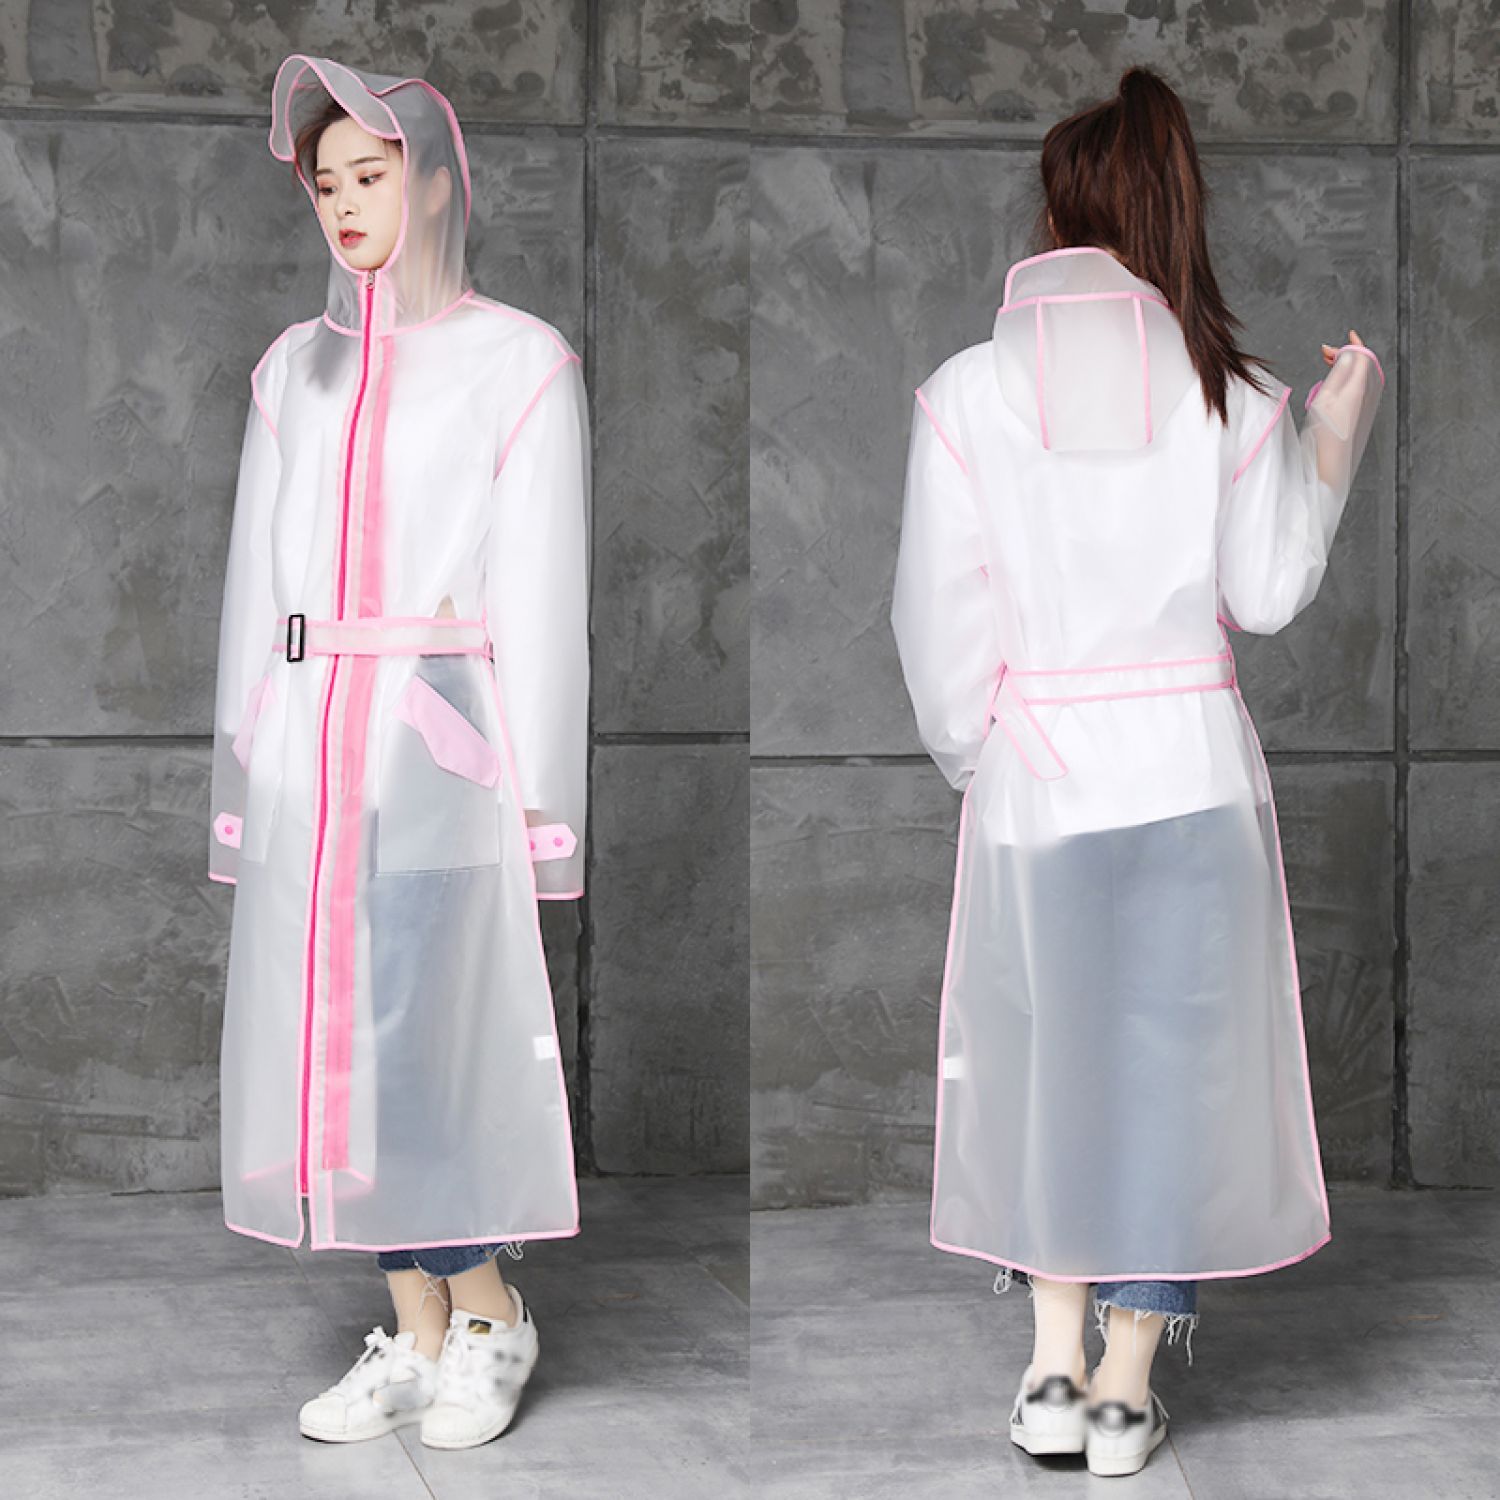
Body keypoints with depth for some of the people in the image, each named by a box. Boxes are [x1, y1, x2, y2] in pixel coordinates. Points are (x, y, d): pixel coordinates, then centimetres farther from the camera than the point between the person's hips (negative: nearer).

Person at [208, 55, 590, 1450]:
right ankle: (414, 1335, 14)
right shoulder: (295, 368, 14)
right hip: (305, 743, 5)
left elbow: (541, 596, -3)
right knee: (338, 1041, 4)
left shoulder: (519, 363, 0)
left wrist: (538, 807, -7)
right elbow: (257, 578, 15)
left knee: (431, 1040, -6)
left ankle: (486, 1318, 12)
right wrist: (242, 774, 10)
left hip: (441, 740, -5)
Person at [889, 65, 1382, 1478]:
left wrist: (968, 751, 8)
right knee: (1171, 1049, 8)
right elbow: (1267, 594, 1)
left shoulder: (966, 391, -8)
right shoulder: (1226, 390, -4)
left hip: (1035, 771, 0)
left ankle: (1053, 1365, 18)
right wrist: (1335, 434, 11)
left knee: (1043, 1049, 14)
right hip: (1195, 764, 1)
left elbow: (938, 619, -7)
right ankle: (1127, 1385, 12)